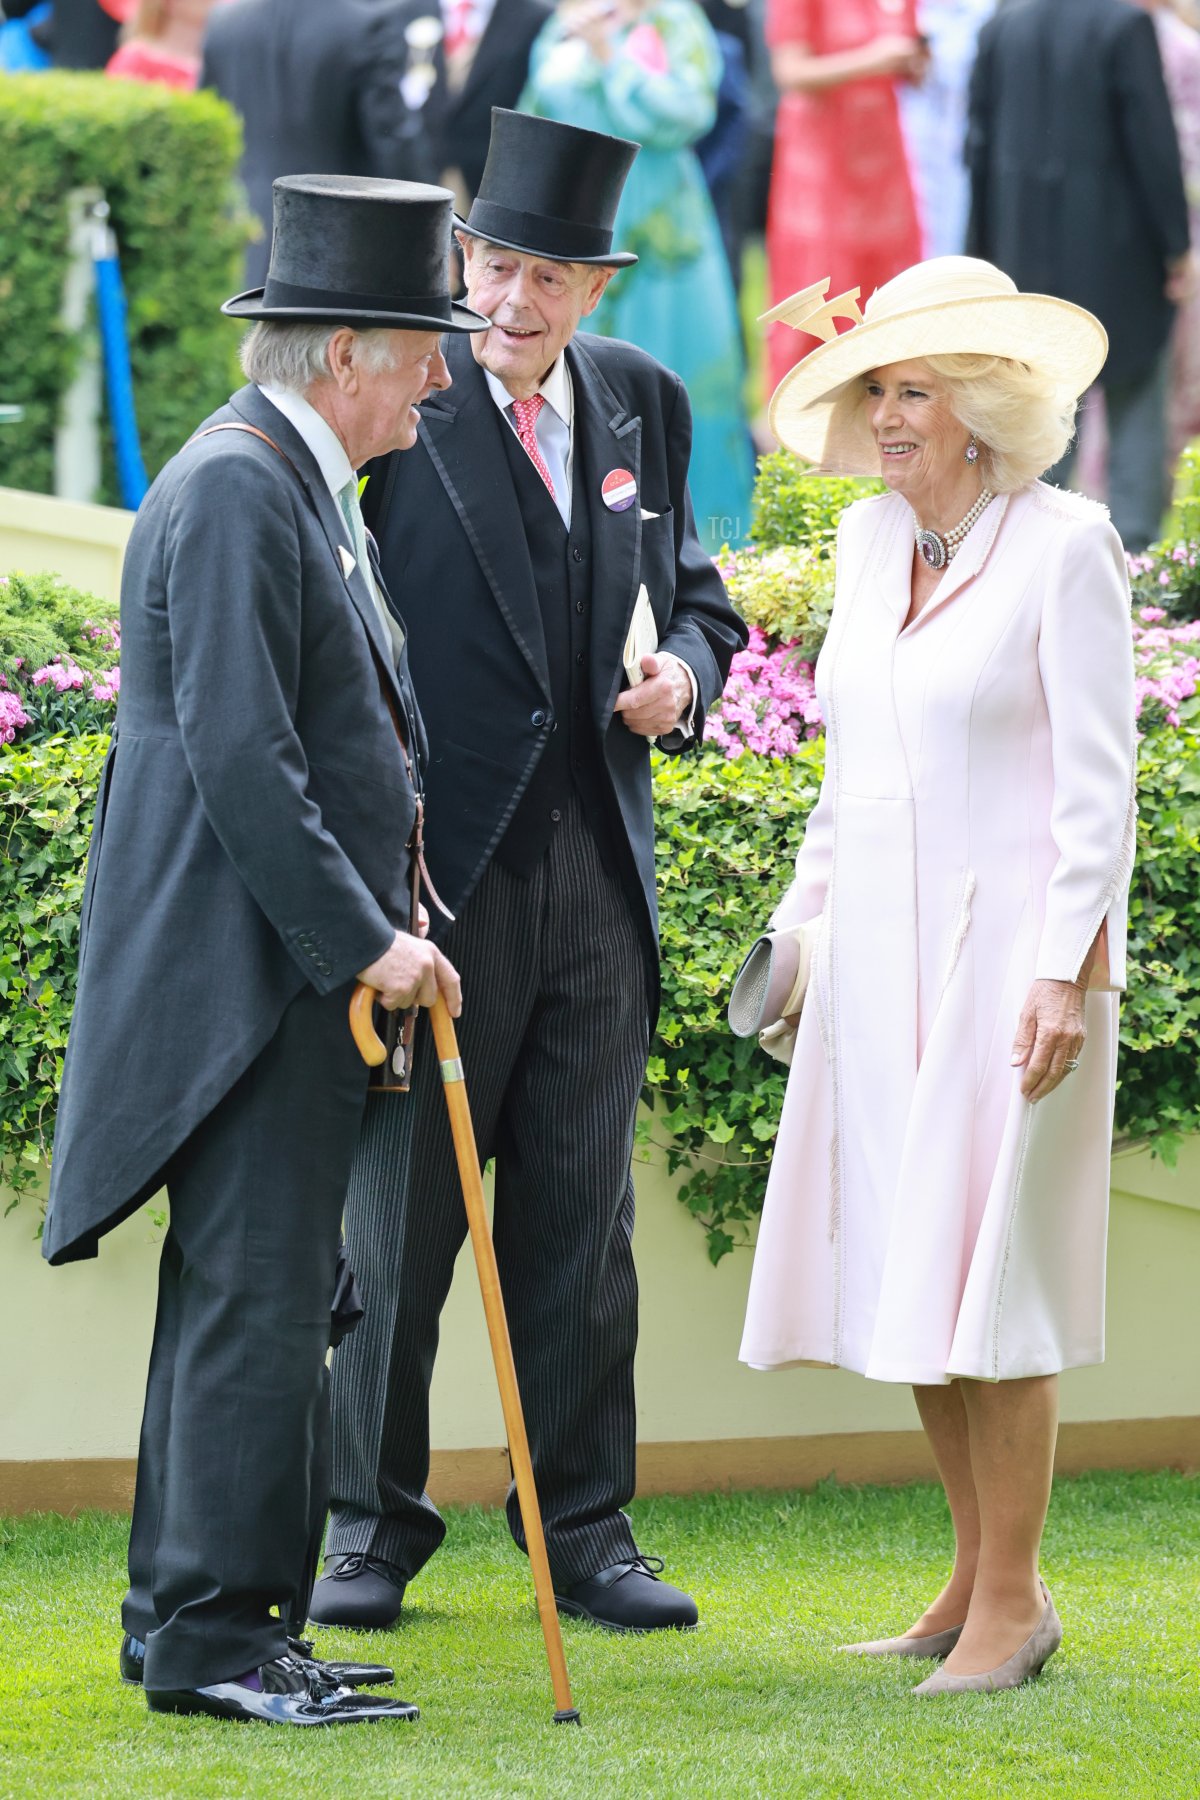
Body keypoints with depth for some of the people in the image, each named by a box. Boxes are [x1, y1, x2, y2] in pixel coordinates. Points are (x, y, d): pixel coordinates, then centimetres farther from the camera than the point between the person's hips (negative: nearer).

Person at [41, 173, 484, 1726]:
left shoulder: (299, 486, 18)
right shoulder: (238, 489, -15)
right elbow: (237, 751, -22)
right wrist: (363, 941, -21)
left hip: (298, 969, 11)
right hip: (249, 971, -11)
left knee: (239, 1296, 13)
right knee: (258, 1302, -10)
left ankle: (182, 1614, 19)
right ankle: (214, 1634, -7)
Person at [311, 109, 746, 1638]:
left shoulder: (642, 405, 10)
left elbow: (690, 584, 22)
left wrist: (687, 667, 1)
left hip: (596, 875, 4)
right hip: (441, 868, -4)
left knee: (580, 1214, 9)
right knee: (402, 1209, 2)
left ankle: (583, 1528, 17)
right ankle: (372, 1526, 13)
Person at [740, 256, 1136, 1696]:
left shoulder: (1064, 548, -9)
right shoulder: (871, 540, 10)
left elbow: (1098, 780, -11)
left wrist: (1067, 971, -16)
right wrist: (798, 924, 18)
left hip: (1007, 952, -7)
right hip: (879, 954, 7)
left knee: (982, 1265, -7)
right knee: (903, 1265, 8)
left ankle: (1013, 1599, 1)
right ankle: (974, 1573, 18)